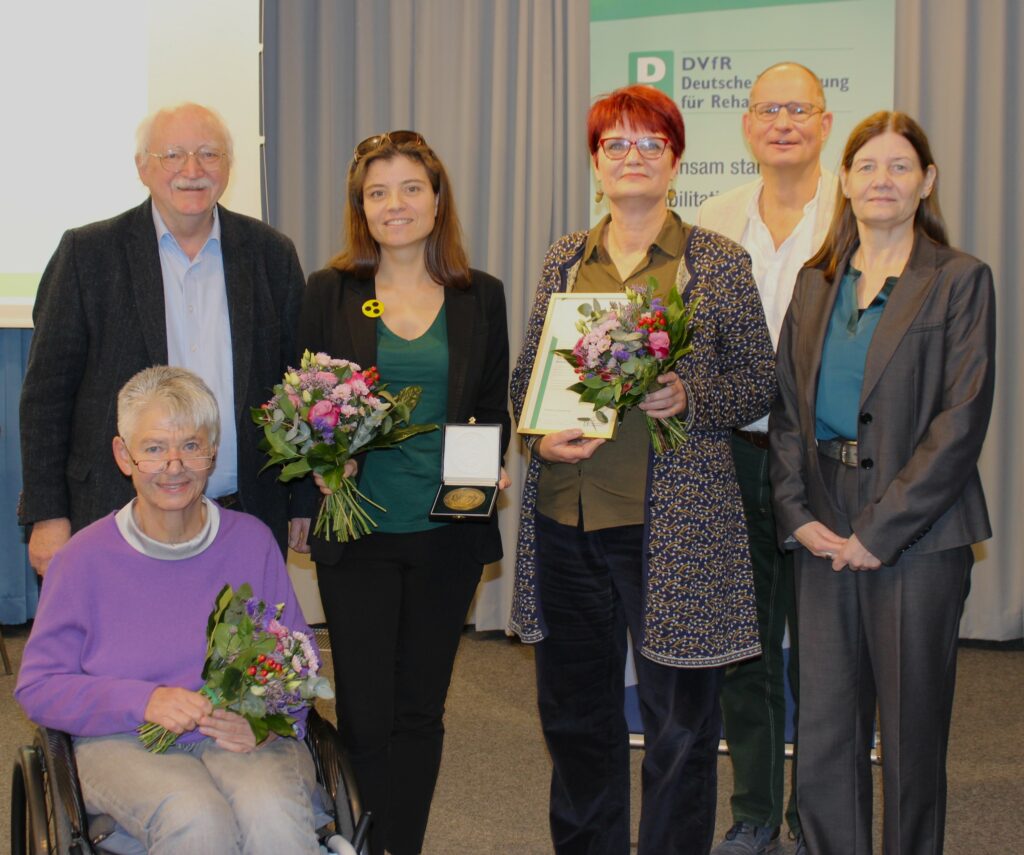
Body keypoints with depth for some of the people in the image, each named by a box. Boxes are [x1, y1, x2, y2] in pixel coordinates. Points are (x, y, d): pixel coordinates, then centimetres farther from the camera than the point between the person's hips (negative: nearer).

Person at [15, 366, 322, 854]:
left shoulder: (251, 541, 8)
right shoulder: (85, 558, 2)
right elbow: (37, 686, 2)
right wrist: (144, 701, -14)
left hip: (246, 740, 1)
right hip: (122, 742, 0)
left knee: (272, 812, -34)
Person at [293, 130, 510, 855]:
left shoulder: (480, 297, 6)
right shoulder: (330, 293, 3)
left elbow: (495, 409, 11)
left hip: (449, 532, 1)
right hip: (358, 530, -1)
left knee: (420, 710, 10)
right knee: (366, 714, 1)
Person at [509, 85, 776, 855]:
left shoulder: (719, 262, 1)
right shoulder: (565, 259, 11)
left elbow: (759, 386, 2)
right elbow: (524, 374, 15)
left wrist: (689, 398, -16)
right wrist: (542, 435, -4)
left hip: (675, 524, -4)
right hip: (565, 516, 4)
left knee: (680, 725, 3)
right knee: (574, 712, 14)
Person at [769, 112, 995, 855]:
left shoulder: (961, 281, -2)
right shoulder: (816, 282, 12)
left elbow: (961, 419, -10)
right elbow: (788, 408, 12)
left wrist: (879, 530, -14)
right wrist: (797, 512, -3)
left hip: (915, 534, -4)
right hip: (824, 534, 4)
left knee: (911, 735, 6)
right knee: (823, 743, 6)